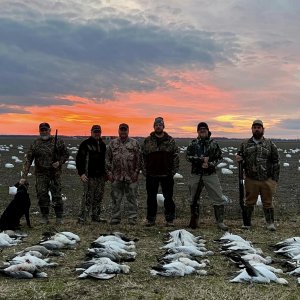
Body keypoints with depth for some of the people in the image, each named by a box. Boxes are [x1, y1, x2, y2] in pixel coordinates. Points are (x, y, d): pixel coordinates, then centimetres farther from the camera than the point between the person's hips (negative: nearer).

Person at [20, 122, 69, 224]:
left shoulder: (58, 141, 0)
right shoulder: (35, 144, 1)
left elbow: (66, 154, 9)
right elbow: (28, 160, -1)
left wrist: (59, 162, -11)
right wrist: (24, 176, -8)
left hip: (55, 173, -1)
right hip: (41, 174, 1)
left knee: (57, 195, -2)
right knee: (42, 196, 2)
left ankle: (59, 218, 9)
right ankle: (45, 217, 15)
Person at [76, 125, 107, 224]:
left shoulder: (102, 145, 16)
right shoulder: (85, 144, -4)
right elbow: (79, 159, -7)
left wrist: (106, 173, 19)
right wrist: (81, 173, -14)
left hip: (100, 176, 6)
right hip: (89, 176, -6)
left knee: (99, 197, 10)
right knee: (87, 197, -8)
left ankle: (96, 216, 20)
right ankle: (82, 218, -4)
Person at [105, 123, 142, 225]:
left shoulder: (134, 143, 5)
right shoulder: (112, 143, 10)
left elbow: (139, 159, 2)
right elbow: (108, 159, 10)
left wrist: (136, 172, -5)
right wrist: (109, 172, 2)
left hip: (131, 176, -2)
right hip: (116, 176, 2)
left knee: (131, 198, 2)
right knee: (116, 198, 6)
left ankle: (132, 218, 9)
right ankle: (115, 218, 15)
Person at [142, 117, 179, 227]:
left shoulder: (170, 140, 3)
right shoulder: (147, 141, 6)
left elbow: (176, 156, 3)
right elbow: (143, 157, 7)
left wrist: (174, 171, -4)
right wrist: (145, 171, 1)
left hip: (167, 174, -1)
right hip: (151, 174, 1)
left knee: (168, 197, 3)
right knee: (151, 197, 7)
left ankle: (169, 219, 12)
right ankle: (150, 219, 16)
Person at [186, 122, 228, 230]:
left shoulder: (213, 143, 3)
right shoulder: (193, 143, 5)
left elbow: (219, 157, 3)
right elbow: (188, 156, -5)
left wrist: (210, 164, -14)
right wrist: (201, 159, -16)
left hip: (210, 174, -1)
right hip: (196, 175, 1)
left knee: (218, 198, -5)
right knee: (194, 199, 11)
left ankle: (220, 222, 2)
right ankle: (194, 221, 25)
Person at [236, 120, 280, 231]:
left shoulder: (270, 144, 2)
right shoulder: (245, 144, 6)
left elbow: (276, 162, 2)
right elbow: (240, 158, 16)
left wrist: (275, 179, -3)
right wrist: (239, 159, -10)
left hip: (267, 180, -1)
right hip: (250, 180, 1)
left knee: (268, 202, 6)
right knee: (249, 202, 9)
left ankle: (270, 223, 20)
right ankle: (247, 223, 19)